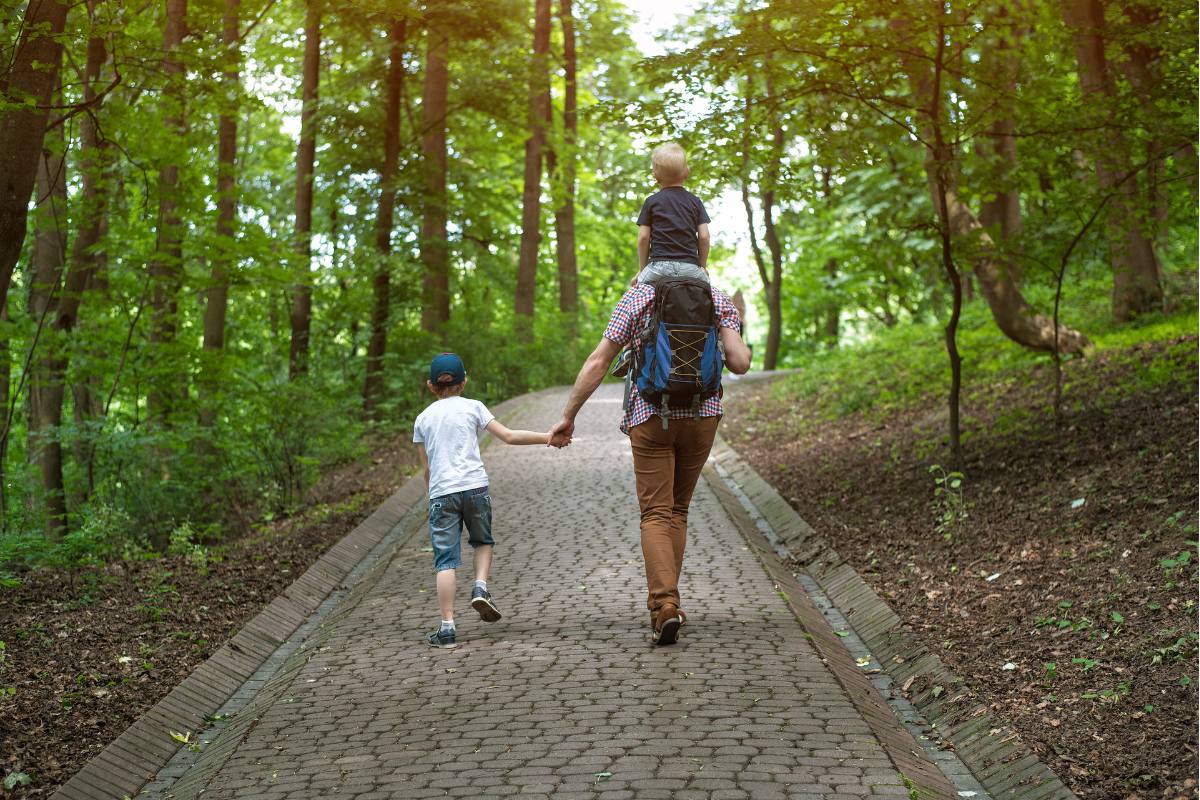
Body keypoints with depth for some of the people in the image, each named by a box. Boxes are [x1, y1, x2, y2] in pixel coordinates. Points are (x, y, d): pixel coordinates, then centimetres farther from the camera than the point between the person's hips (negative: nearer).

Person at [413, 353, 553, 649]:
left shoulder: (422, 419, 15)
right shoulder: (472, 407, 9)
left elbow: (426, 469, 16)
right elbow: (509, 436, 3)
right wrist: (547, 438, 8)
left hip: (441, 493, 1)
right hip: (475, 486, -1)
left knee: (445, 560, 0)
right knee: (483, 541, 24)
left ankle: (447, 628, -5)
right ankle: (481, 588, 0)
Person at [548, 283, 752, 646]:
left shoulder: (638, 296, -2)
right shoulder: (718, 299, 1)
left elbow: (597, 363, -5)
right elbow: (740, 363, -10)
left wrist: (568, 417, 0)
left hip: (650, 416, -2)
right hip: (702, 415, 2)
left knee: (656, 514, -1)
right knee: (678, 510, 17)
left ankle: (664, 604, -17)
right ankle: (666, 600, 18)